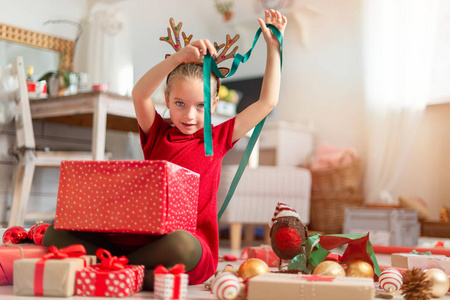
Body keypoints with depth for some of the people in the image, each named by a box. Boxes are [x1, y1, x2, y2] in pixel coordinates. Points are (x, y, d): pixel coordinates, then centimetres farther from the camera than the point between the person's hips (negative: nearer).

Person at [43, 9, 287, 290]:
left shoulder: (217, 139, 11)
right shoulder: (157, 134, 12)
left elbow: (267, 102, 12)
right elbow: (140, 94, -8)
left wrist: (274, 47, 12)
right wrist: (179, 57, -21)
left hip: (189, 241, -1)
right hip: (138, 234, 1)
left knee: (180, 244, -41)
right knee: (56, 233, -12)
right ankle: (143, 271, -22)